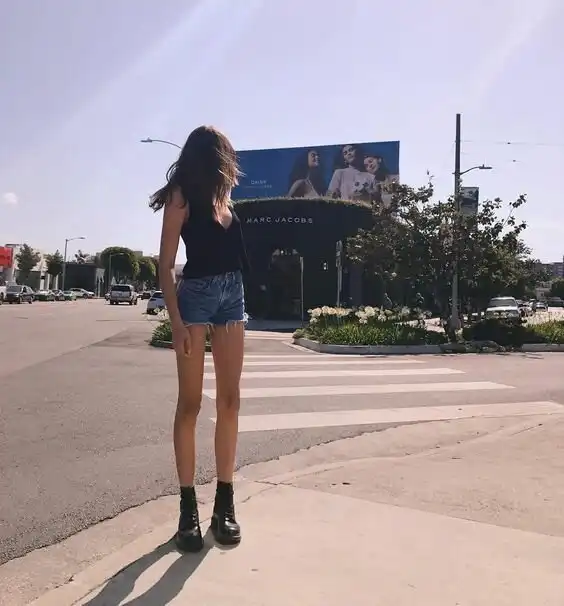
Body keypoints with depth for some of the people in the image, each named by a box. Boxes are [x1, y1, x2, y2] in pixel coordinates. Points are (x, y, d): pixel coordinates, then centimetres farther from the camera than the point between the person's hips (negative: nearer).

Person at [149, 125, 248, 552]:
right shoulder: (183, 196, -3)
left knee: (229, 401, 3)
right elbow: (166, 266, -10)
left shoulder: (223, 194, 16)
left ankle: (225, 501, 11)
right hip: (196, 295, -7)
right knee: (190, 403, -2)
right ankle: (188, 506, 6)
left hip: (233, 295, 7)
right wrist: (176, 321, -15)